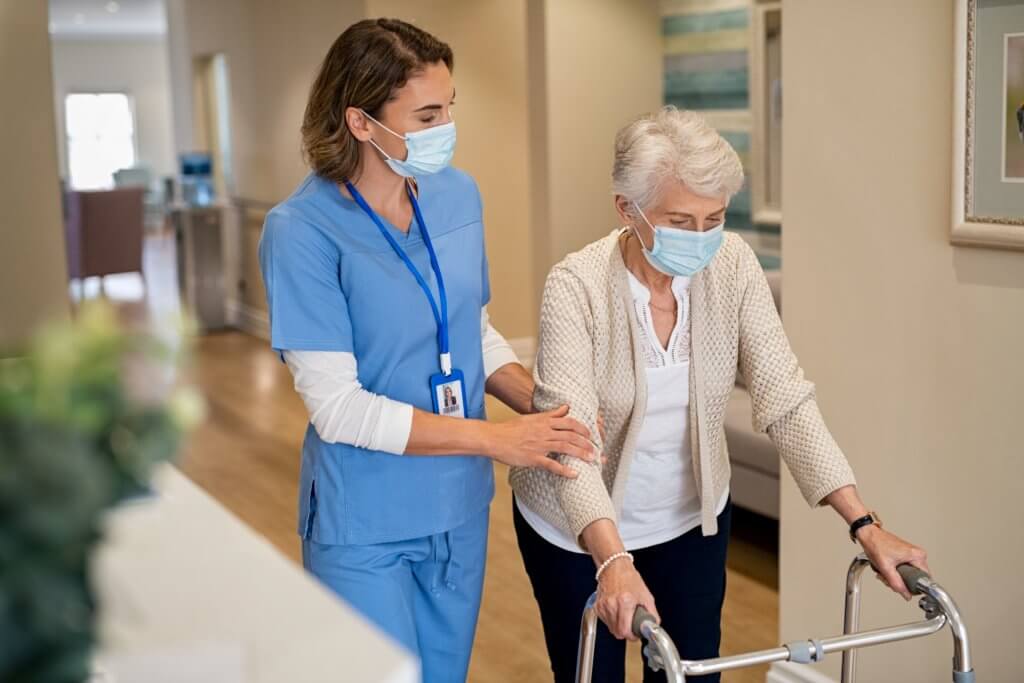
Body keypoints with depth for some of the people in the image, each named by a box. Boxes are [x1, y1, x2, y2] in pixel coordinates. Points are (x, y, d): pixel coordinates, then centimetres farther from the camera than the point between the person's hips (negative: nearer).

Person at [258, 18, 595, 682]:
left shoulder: (457, 194, -2)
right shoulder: (302, 231, -19)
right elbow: (337, 408, -21)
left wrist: (542, 404, -8)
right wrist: (496, 439, -21)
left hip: (460, 508, 6)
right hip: (364, 527, -5)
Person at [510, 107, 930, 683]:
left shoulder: (733, 265, -15)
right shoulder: (576, 286, -25)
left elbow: (785, 399, -15)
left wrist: (865, 525, -23)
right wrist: (613, 561, -47)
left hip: (691, 516, 3)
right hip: (580, 529, -3)